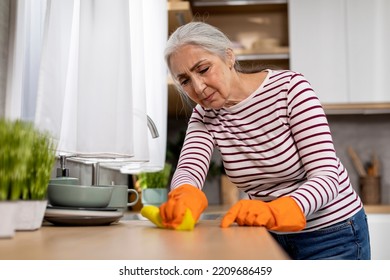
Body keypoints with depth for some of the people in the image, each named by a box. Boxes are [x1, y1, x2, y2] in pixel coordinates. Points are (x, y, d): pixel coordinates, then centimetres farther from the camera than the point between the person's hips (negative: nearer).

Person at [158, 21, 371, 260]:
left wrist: (275, 211, -42)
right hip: (272, 236, 4)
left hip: (332, 234, -3)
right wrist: (185, 197, -46)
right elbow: (188, 170, -22)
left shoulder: (290, 87, -19)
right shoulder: (205, 116, -5)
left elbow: (327, 176, -24)